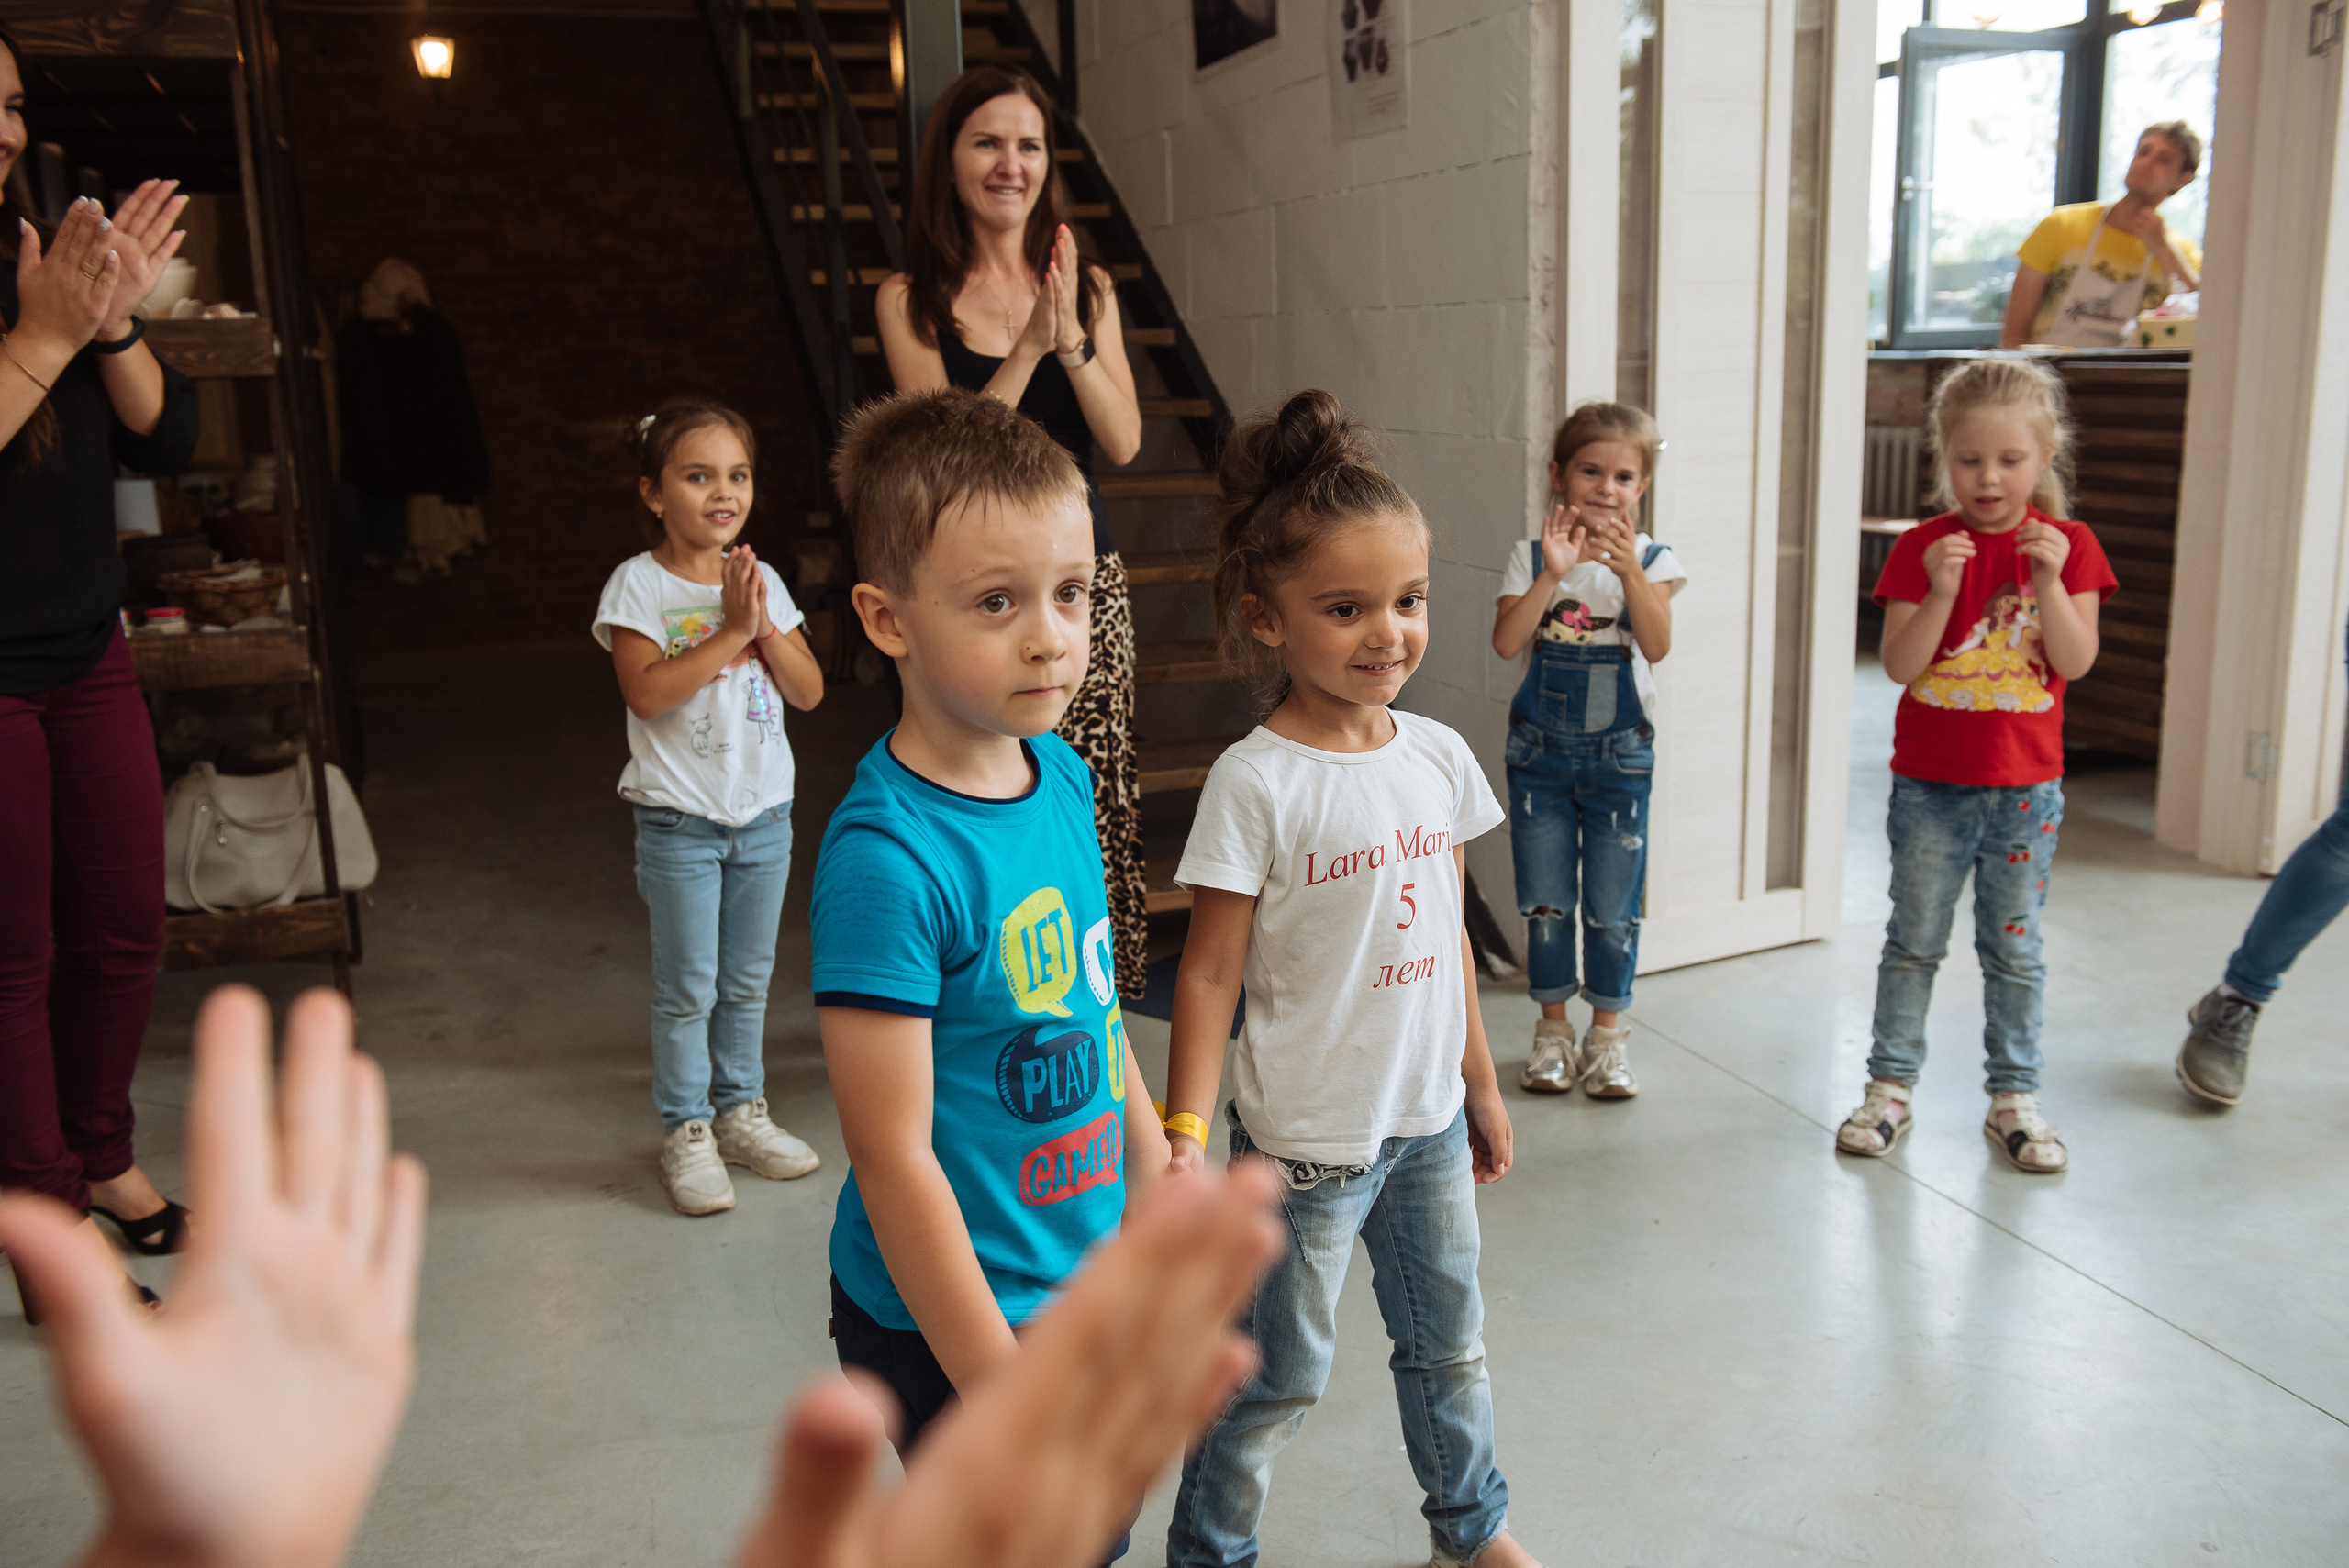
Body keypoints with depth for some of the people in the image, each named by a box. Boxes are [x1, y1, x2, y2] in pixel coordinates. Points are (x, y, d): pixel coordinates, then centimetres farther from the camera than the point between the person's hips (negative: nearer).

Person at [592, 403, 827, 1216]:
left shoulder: (762, 580, 5)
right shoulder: (638, 583, -9)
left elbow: (809, 690, 2)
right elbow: (646, 691, -22)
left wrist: (765, 629, -13)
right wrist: (729, 632, -23)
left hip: (764, 812, 5)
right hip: (680, 819, -4)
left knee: (748, 979, 15)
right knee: (687, 988, 3)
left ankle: (740, 1109, 31)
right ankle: (685, 1132, 17)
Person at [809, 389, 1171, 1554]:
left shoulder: (1062, 775, -2)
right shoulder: (887, 855, -27)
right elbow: (894, 1158, -24)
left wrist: (1154, 1163, 17)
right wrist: (1002, 1393, -19)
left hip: (1082, 1275, 8)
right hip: (954, 1324, -8)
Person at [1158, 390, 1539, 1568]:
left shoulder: (1440, 755, 0)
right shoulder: (1256, 782, -18)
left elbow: (1449, 935, 9)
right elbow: (1210, 973, -15)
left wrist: (1481, 1085, 15)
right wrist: (1185, 1134, -21)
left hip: (1428, 1119, 6)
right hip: (1307, 1138, -6)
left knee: (1449, 1345, 24)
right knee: (1277, 1374, 10)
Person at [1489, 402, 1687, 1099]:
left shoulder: (1650, 559, -4)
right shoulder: (1533, 557, -3)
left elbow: (1657, 647, -19)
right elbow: (1505, 643, -17)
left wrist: (1630, 572, -31)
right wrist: (1553, 576, -27)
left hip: (1618, 753, 0)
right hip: (1540, 748, 1)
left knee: (1613, 905, 7)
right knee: (1545, 900, 9)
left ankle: (1607, 1031, 23)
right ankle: (1553, 1027, 24)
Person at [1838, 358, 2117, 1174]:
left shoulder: (2069, 544, -1)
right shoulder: (1922, 547, -4)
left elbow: (2075, 663, -10)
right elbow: (1900, 665, -12)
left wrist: (2050, 581, -22)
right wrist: (1941, 592, -26)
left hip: (2026, 788, 1)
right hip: (1929, 785, 0)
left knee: (2015, 947, 10)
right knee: (1913, 940, 9)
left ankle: (2014, 1099, 22)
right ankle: (1890, 1088, 20)